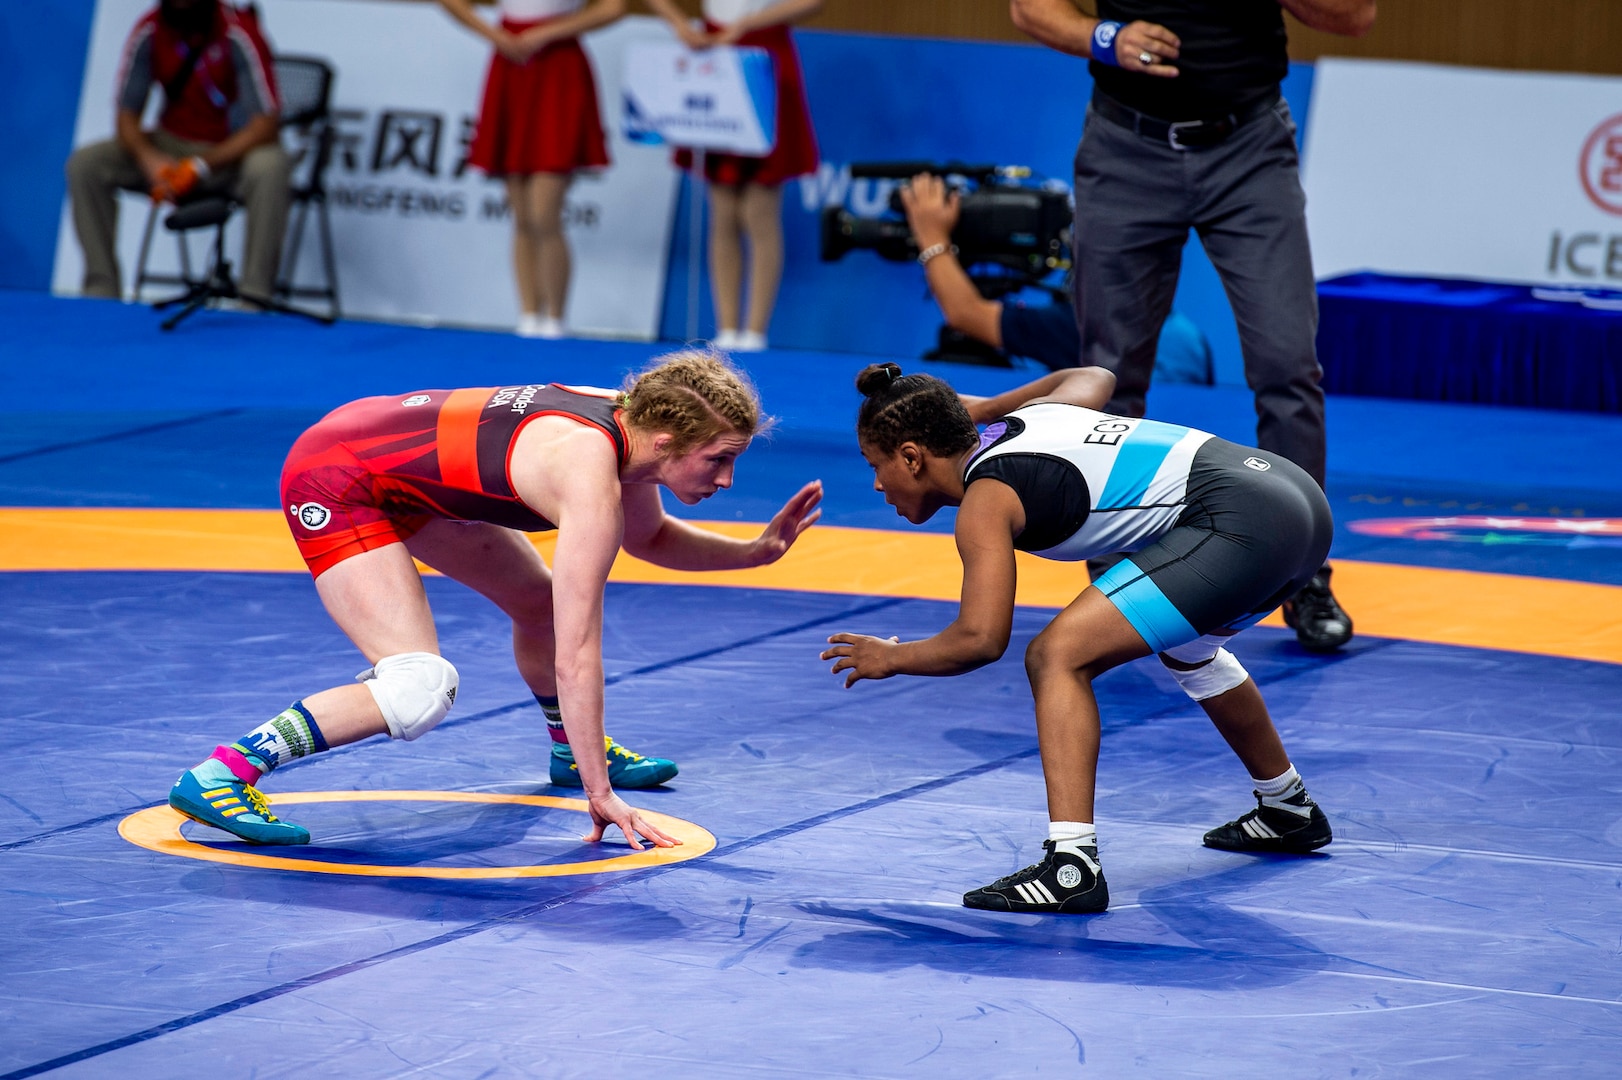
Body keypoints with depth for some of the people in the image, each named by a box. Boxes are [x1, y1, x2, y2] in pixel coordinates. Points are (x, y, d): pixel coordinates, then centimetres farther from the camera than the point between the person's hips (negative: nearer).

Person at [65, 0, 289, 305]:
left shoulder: (238, 33, -20)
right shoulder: (150, 31, -8)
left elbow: (265, 124, -24)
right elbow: (127, 114, -1)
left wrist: (201, 166, -33)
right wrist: (149, 159, -24)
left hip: (233, 152, -4)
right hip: (172, 145, 4)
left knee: (269, 168, -38)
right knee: (84, 163, -15)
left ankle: (255, 298, -35)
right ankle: (101, 292, -13)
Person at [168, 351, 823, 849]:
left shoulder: (630, 424, -5)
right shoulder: (591, 479, -30)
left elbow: (649, 537, 17)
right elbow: (578, 653, -31)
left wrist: (755, 552, 2)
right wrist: (599, 794, -29)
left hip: (394, 454, 10)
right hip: (335, 482, -10)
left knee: (540, 601, 20)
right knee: (419, 691, -22)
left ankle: (571, 750, 46)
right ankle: (218, 776, -22)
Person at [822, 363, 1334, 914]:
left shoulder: (986, 500, -5)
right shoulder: (1026, 417, 19)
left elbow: (981, 638, -14)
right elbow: (1094, 377, 41)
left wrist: (892, 658, 3)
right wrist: (984, 408, 42)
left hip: (1240, 526, -10)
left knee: (1057, 657, -12)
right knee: (1184, 642, 38)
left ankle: (1071, 867, -20)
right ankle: (1288, 809, 53)